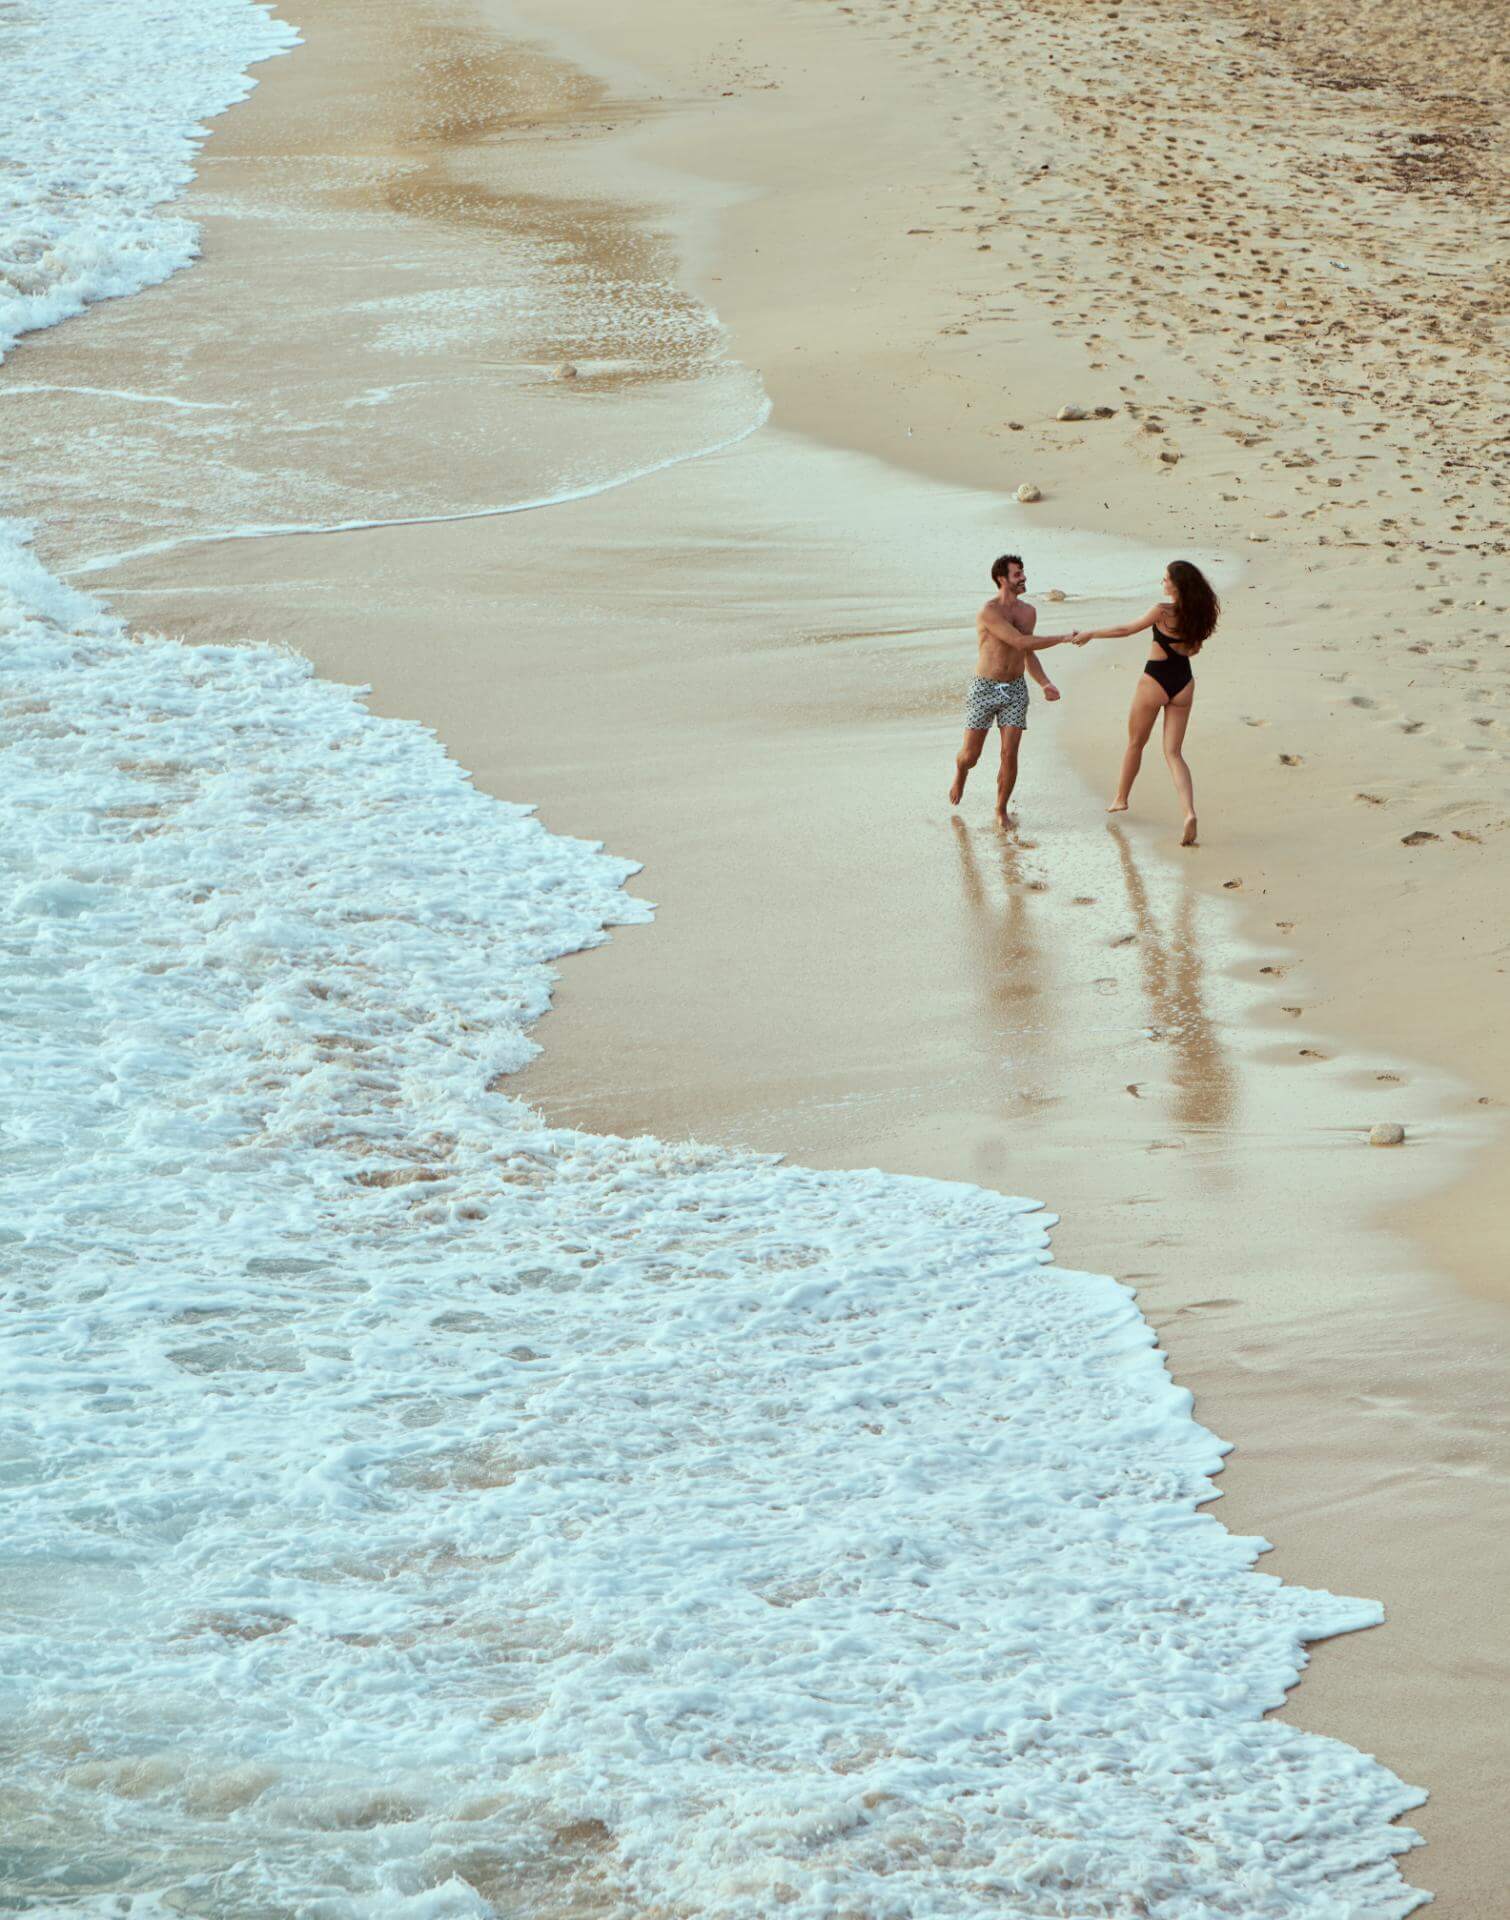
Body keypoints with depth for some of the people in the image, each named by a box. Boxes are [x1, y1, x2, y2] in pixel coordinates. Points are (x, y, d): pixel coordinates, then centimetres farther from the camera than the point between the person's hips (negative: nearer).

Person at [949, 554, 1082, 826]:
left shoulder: (1029, 612, 5)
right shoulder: (989, 612, -18)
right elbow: (1021, 642, -25)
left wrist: (1045, 684, 1)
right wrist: (1063, 639, -20)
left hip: (1015, 691, 4)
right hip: (985, 690, -4)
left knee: (1010, 755, -8)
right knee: (970, 755, 2)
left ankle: (1001, 810, 9)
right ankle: (960, 773, 40)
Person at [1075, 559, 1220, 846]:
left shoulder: (1163, 611, -19)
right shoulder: (1198, 613, -3)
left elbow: (1126, 630, -11)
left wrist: (1090, 634, 0)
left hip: (1155, 681, -5)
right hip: (1184, 682, 5)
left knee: (1135, 743, 19)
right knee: (1174, 752, 6)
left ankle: (1120, 798, 38)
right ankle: (1189, 813, -14)